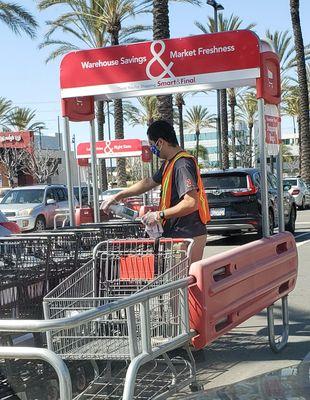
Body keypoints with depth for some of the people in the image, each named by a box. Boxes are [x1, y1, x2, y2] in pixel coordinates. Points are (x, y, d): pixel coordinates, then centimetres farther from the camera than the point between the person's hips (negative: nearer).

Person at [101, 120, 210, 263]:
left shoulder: (182, 165, -18)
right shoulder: (169, 163, 15)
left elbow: (191, 203, -26)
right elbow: (149, 183, 27)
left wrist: (159, 215, -18)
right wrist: (117, 197, 27)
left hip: (188, 236, -10)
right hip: (176, 233, 10)